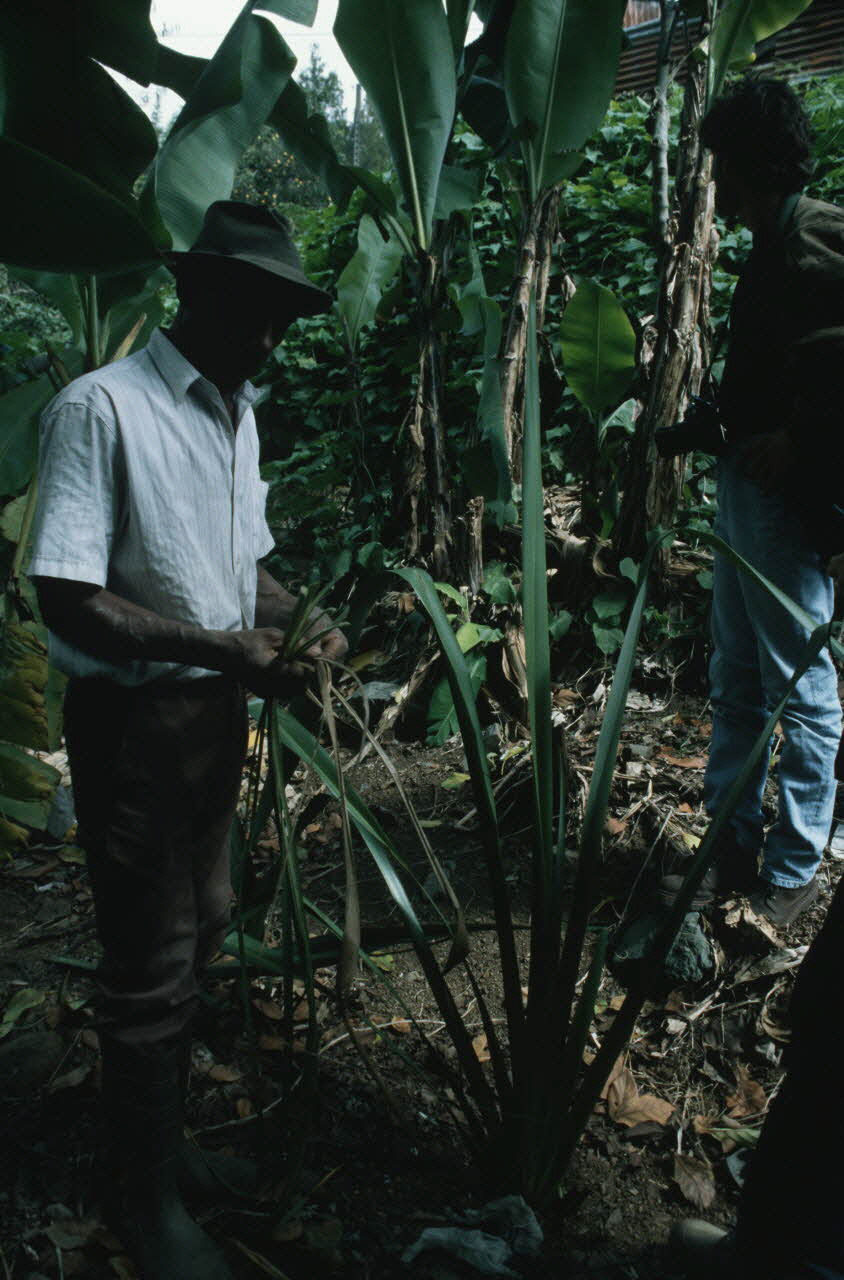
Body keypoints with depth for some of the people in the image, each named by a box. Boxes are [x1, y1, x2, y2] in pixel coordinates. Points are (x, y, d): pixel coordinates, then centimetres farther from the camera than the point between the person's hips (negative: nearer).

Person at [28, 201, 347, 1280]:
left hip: (216, 708, 8)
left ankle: (166, 1130, 43)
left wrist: (299, 621, -1)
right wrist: (220, 647, -27)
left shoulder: (238, 412, 10)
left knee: (199, 934, 19)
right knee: (150, 967, 5)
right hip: (133, 718, -8)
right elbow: (68, 601, -21)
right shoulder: (102, 408, -17)